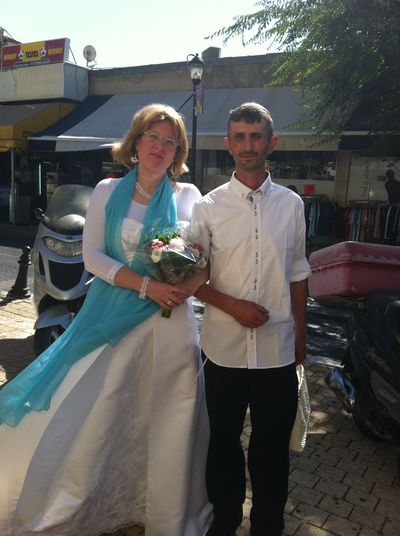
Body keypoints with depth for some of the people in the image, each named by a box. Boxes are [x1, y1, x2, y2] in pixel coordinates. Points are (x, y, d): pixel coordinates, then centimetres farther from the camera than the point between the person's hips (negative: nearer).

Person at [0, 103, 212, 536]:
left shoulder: (189, 197, 5)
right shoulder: (107, 192, 5)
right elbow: (92, 257, -2)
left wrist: (182, 289, -19)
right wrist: (147, 285, -15)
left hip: (168, 323, 0)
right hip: (111, 319, 1)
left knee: (162, 425, 8)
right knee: (89, 414, 4)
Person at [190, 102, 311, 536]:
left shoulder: (291, 204, 2)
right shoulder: (209, 206, -3)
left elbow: (297, 273, 8)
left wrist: (301, 334, 10)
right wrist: (233, 306, -14)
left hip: (278, 349, 1)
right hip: (224, 347, -1)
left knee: (273, 446, 16)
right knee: (223, 441, 17)